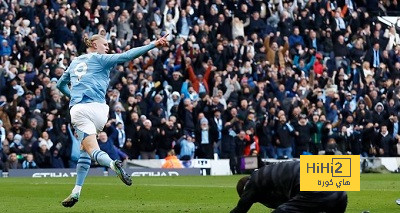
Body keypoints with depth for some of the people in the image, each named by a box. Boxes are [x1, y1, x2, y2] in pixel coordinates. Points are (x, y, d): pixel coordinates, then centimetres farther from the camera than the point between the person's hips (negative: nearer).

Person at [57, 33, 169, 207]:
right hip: (97, 108, -2)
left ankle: (113, 164, -47)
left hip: (78, 108, 2)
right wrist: (154, 45, -4)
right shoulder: (99, 59, 10)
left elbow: (60, 84, 38)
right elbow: (127, 56, -2)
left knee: (92, 150, -13)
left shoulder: (74, 62, 24)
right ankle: (76, 191, 7)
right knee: (85, 150, 15)